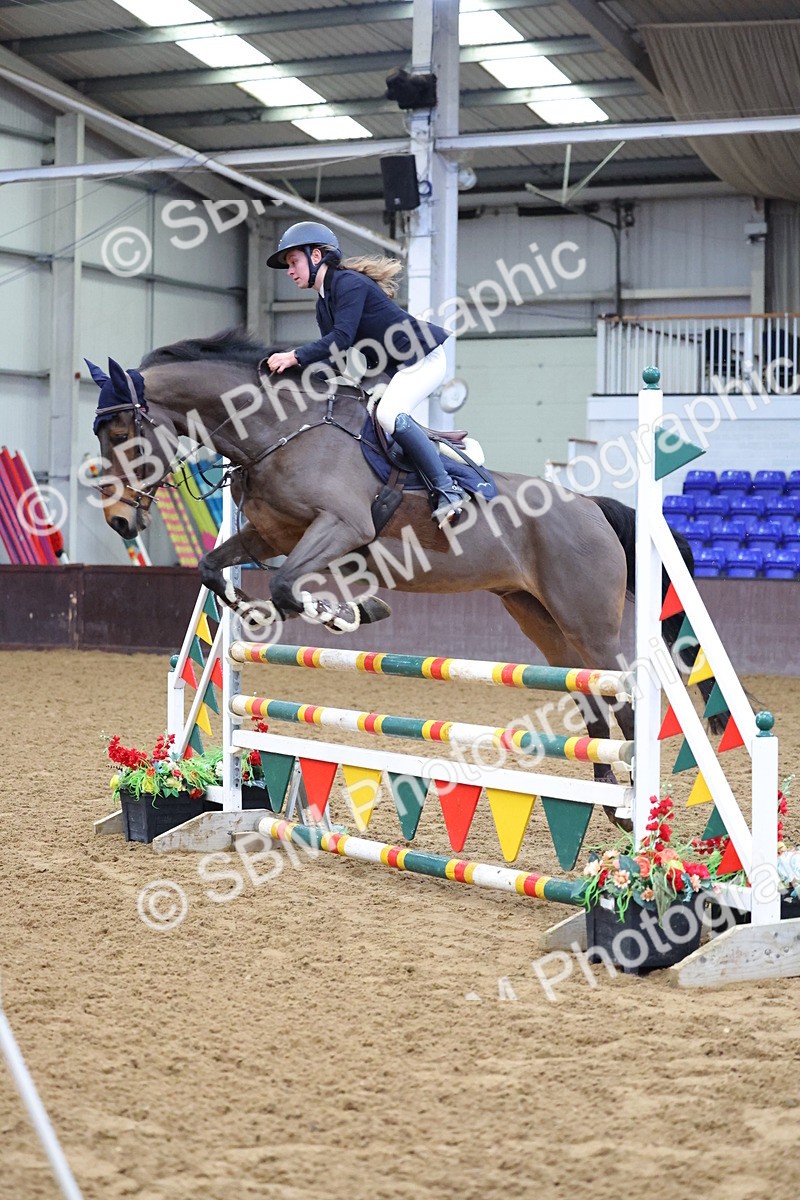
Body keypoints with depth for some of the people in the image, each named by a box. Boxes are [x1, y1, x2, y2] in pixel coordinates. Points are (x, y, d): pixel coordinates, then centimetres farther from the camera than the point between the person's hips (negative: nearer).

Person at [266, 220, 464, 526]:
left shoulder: (349, 283, -16)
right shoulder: (323, 306, 13)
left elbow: (342, 338, -28)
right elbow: (331, 355, 6)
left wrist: (295, 357, -30)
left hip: (424, 357, -11)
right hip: (393, 369, 11)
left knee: (389, 414, -29)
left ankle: (447, 490, -24)